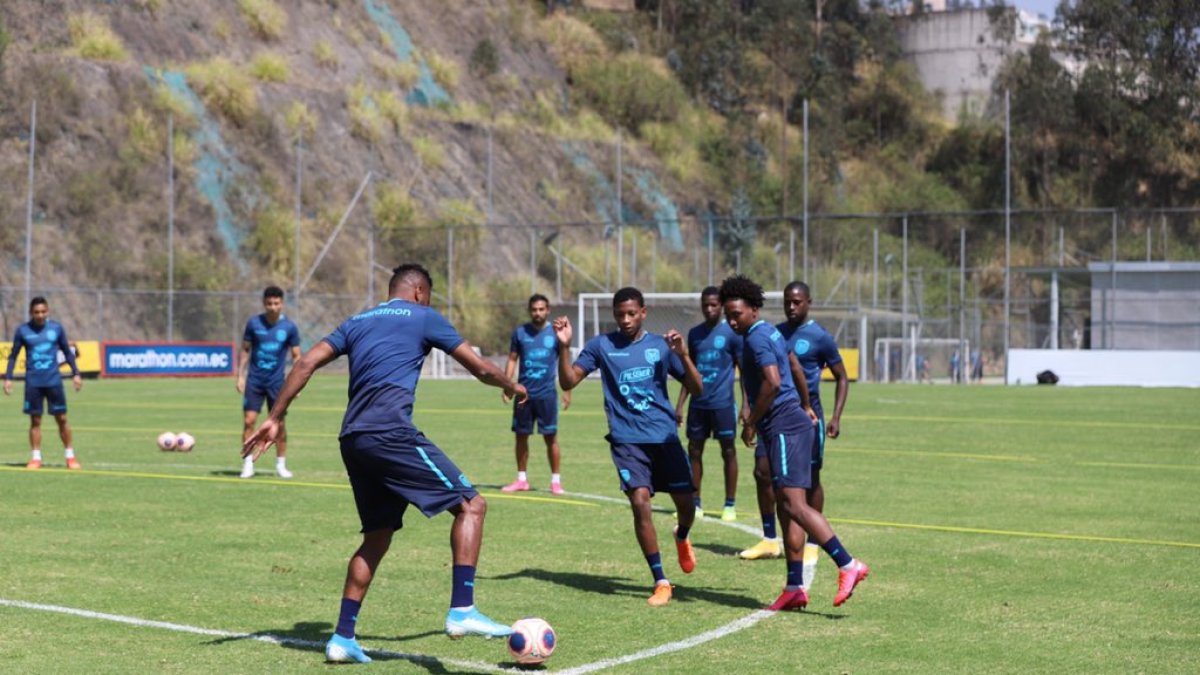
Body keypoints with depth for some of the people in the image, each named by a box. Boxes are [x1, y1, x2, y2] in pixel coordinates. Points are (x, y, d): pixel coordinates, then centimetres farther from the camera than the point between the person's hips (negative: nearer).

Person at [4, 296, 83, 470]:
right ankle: (36, 458, 10)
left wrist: (75, 373, 7)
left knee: (62, 418, 1)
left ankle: (70, 456, 10)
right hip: (33, 382, 0)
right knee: (35, 420, 2)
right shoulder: (23, 330, 0)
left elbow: (67, 351, 12)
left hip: (54, 381, 0)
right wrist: (8, 378, 0)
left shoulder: (56, 328, 3)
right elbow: (13, 355, 7)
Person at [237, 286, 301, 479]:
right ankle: (248, 464, 2)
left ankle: (281, 464, 15)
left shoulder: (289, 327, -3)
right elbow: (245, 350, 8)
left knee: (279, 423, 1)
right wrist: (240, 376, 3)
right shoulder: (254, 323, -1)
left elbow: (296, 356, 4)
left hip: (276, 381, 0)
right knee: (248, 421, -6)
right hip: (254, 381, 0)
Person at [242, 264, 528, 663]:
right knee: (471, 505, -1)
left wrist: (274, 418, 16)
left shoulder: (358, 322, 25)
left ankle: (342, 637, 16)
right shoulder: (423, 318, 10)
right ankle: (462, 611, -13)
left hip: (353, 441, 7)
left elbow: (306, 364, 15)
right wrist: (513, 387, 31)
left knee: (378, 536, 19)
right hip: (390, 432, -7)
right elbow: (480, 368, 12)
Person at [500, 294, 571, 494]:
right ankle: (522, 480, 18)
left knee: (550, 437, -2)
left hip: (547, 393, -2)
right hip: (524, 393, 2)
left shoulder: (555, 333, 0)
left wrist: (567, 391, 0)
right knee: (521, 435, 7)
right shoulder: (520, 332, 5)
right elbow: (512, 359, 10)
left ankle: (556, 480, 6)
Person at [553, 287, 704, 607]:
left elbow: (696, 389, 3)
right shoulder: (601, 346, 4)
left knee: (686, 502, 2)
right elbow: (568, 381, -2)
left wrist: (683, 355, -14)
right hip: (627, 440, -1)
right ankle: (660, 583, -8)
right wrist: (564, 346, -17)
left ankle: (681, 537, 41)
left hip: (665, 436, 2)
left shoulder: (660, 345, 5)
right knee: (640, 501, -18)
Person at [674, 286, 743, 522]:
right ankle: (695, 503, 14)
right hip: (698, 403, 5)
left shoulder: (731, 333, -3)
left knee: (728, 451, 2)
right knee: (694, 450, 5)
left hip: (722, 403, -5)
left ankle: (730, 504, 10)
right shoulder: (695, 333, 11)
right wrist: (680, 404, 12)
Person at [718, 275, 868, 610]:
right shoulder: (772, 333, 19)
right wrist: (806, 407, 39)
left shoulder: (757, 338, -12)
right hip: (790, 422, 10)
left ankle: (848, 565, -22)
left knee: (794, 504, -17)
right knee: (786, 508, 9)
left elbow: (772, 382, -25)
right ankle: (794, 588, 9)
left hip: (783, 427, -10)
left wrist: (750, 423, -16)